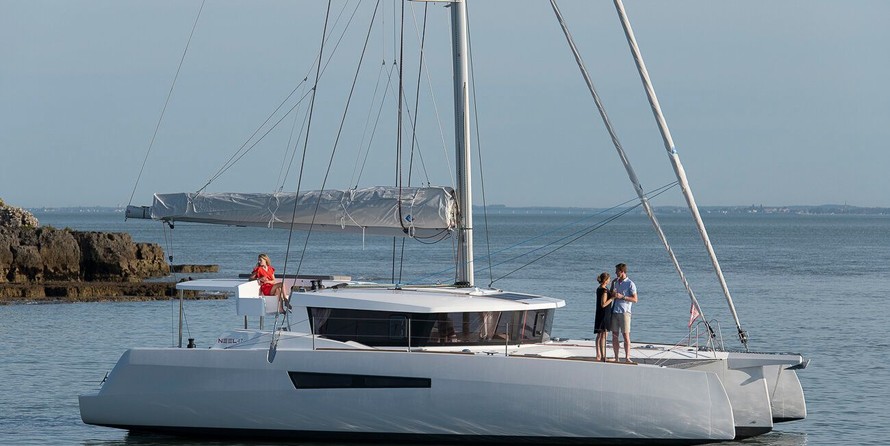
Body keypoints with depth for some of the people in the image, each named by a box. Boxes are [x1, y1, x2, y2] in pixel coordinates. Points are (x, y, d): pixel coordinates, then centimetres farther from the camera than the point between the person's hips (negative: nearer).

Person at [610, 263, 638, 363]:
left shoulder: (630, 284, -4)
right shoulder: (616, 282, 17)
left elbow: (635, 299, -8)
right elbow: (611, 295, 26)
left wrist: (622, 297, -16)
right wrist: (612, 283, 12)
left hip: (624, 312, -6)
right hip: (615, 311, 6)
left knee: (626, 335, -9)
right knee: (614, 335, 3)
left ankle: (627, 357, -10)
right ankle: (616, 357, 6)